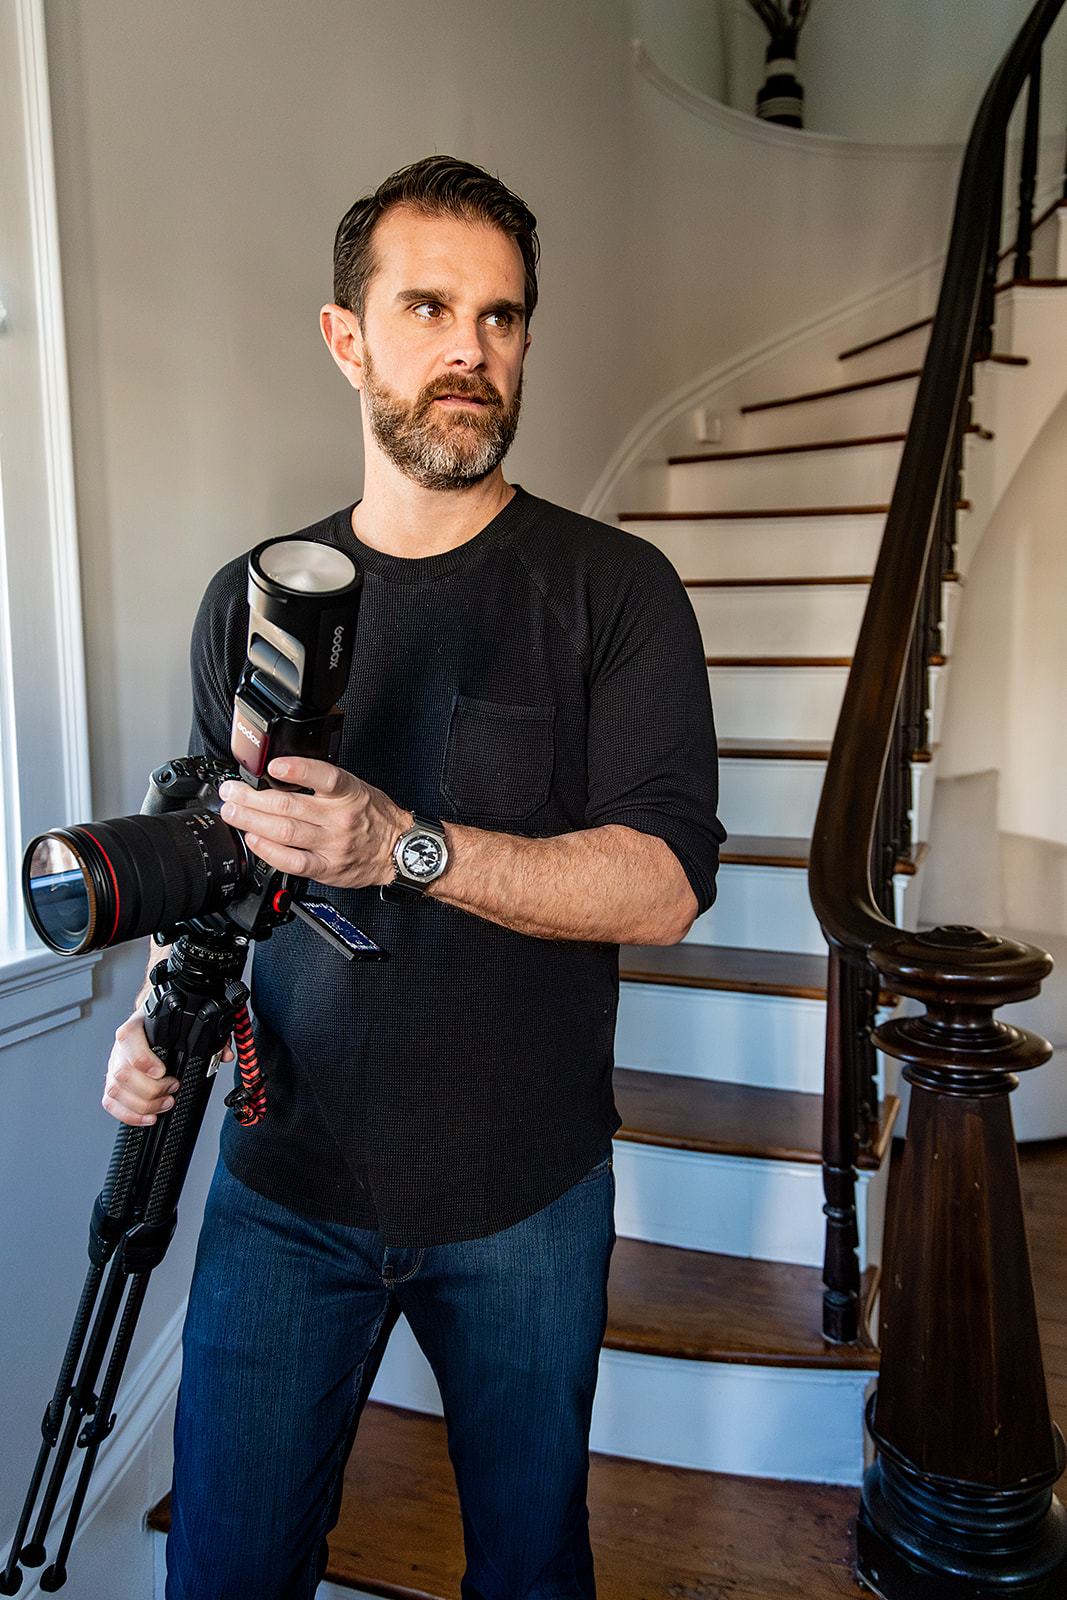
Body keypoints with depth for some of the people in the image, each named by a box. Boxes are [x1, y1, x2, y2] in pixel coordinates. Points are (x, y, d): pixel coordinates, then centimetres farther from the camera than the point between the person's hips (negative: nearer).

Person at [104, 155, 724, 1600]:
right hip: (282, 1192, 2)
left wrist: (412, 848, -27)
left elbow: (664, 882, -15)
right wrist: (165, 1012, -7)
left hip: (526, 1202, -1)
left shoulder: (614, 590, -6)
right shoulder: (250, 600, 3)